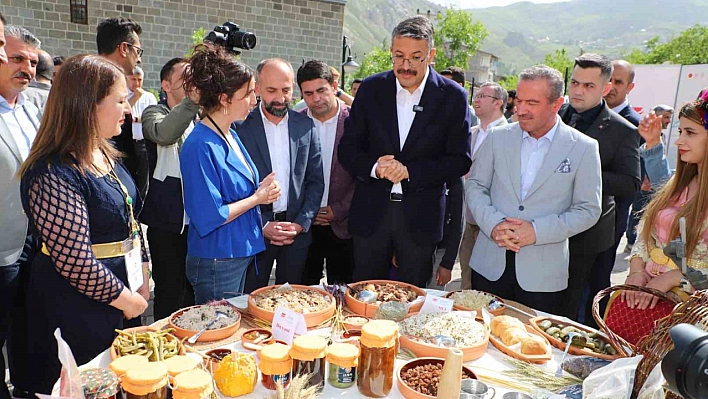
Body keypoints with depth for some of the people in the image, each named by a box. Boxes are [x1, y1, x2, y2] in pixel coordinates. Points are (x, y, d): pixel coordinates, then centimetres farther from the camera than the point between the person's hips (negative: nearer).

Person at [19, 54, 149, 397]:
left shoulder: (105, 156, 4)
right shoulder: (53, 175, -24)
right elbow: (75, 262, -26)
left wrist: (142, 279, 8)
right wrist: (126, 298, -15)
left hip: (118, 306, 8)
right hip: (75, 315, -8)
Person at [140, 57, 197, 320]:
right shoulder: (155, 113, -4)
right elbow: (164, 133, -29)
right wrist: (194, 98, -38)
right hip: (168, 222, -5)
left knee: (195, 294, 17)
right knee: (169, 297, 3)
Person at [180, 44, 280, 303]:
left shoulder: (231, 136, 7)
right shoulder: (200, 146, -21)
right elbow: (209, 217, -23)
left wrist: (260, 189, -4)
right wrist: (257, 198, -13)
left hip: (241, 254, 9)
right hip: (216, 263, -9)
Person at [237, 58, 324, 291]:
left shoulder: (306, 126, 3)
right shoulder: (241, 127, -5)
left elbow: (316, 181, 5)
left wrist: (301, 224, -5)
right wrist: (262, 226, -11)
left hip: (297, 232, 2)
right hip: (254, 231, -2)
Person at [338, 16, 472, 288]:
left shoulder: (452, 96, -4)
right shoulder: (371, 89, 1)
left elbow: (460, 160, -5)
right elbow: (347, 148, 2)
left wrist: (409, 171, -17)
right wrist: (374, 167, -18)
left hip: (421, 217, -1)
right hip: (371, 212, 2)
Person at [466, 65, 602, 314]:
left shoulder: (584, 148, -3)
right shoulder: (498, 137, 3)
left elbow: (588, 210, -3)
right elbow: (474, 186, 5)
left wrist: (537, 230, -16)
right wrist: (493, 223, -13)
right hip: (490, 266, 2)